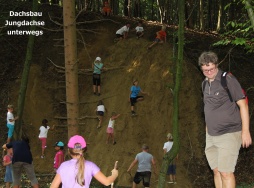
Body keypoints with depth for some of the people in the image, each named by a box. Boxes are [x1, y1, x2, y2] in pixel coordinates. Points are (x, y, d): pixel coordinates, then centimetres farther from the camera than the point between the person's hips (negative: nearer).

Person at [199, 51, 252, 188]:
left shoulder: (228, 80, -9)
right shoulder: (205, 84, 12)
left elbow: (243, 105, -10)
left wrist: (245, 131, -15)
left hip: (229, 134, -7)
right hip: (211, 135, 7)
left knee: (225, 172, -11)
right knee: (216, 171, 8)